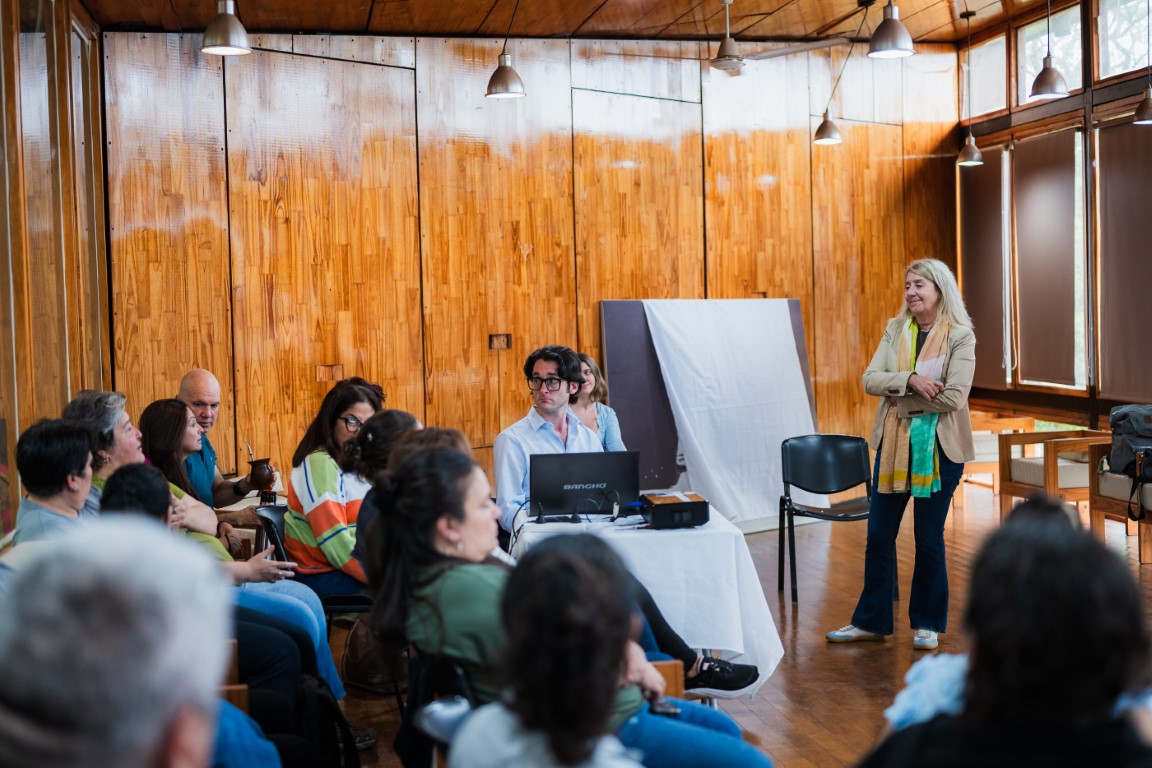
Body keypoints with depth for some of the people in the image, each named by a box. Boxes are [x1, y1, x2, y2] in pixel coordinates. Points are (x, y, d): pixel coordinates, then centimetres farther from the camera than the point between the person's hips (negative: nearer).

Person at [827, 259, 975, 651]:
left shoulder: (961, 336, -7)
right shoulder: (896, 329, 6)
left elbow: (953, 397, -17)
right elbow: (870, 379, -4)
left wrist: (899, 394, -13)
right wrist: (911, 380, -20)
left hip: (938, 446, -4)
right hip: (894, 443, 4)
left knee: (929, 538, 6)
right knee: (879, 534, 7)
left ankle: (927, 623, 22)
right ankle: (871, 621, 19)